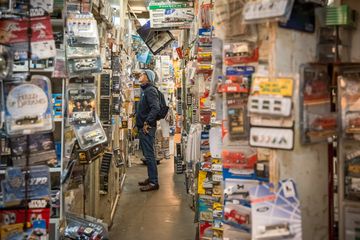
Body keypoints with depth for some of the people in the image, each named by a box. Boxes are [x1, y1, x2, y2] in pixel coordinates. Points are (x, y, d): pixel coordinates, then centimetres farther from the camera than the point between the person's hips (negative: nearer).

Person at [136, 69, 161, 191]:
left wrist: (147, 123, -24)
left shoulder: (150, 90, -12)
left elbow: (155, 108, -25)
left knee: (149, 155, -7)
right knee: (147, 154, 16)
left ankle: (154, 182, -1)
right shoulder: (145, 90, 18)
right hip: (143, 127, 10)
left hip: (147, 128, -10)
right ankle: (151, 178, 26)